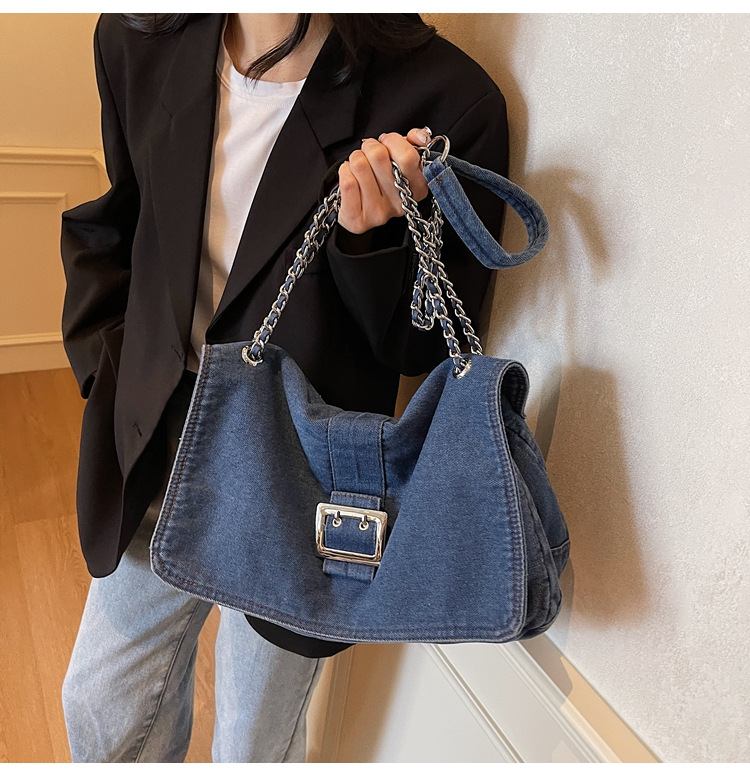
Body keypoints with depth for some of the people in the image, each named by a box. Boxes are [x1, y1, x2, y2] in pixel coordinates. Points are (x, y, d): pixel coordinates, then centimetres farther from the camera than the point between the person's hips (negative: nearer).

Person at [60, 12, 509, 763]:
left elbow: (429, 348, -13)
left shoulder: (445, 99, -21)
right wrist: (106, 361, 2)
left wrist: (373, 237, -32)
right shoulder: (140, 42, -5)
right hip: (158, 454, 5)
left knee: (255, 746, 23)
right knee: (100, 707, 28)